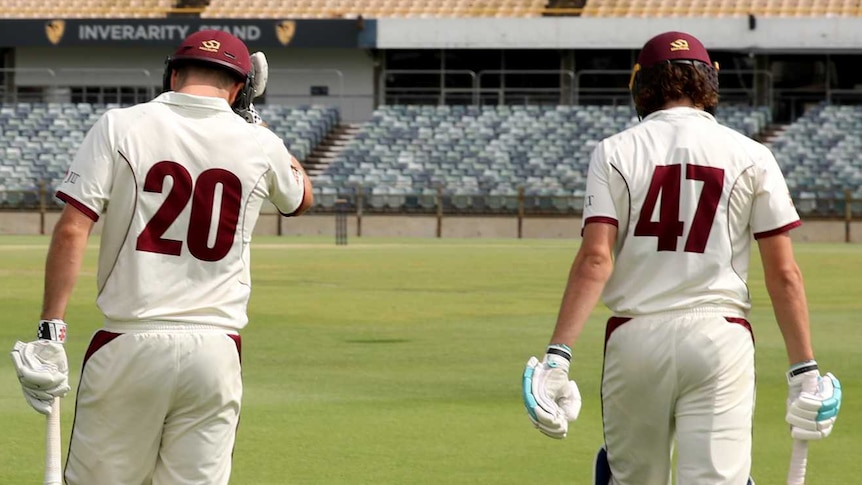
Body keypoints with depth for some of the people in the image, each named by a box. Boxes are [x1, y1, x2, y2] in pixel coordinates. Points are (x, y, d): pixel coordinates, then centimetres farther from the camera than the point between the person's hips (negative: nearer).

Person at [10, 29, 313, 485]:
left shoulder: (120, 127, -1)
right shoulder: (258, 144, 5)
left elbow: (71, 230, -9)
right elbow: (301, 199, 29)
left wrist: (50, 329, -7)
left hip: (128, 345, -2)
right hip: (215, 352, 2)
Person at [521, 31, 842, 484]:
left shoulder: (615, 153, 2)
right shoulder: (750, 157, 4)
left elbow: (595, 259, -9)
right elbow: (784, 274, 0)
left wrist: (557, 358, -12)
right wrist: (804, 370, 3)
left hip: (634, 335, 1)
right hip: (720, 338, -1)